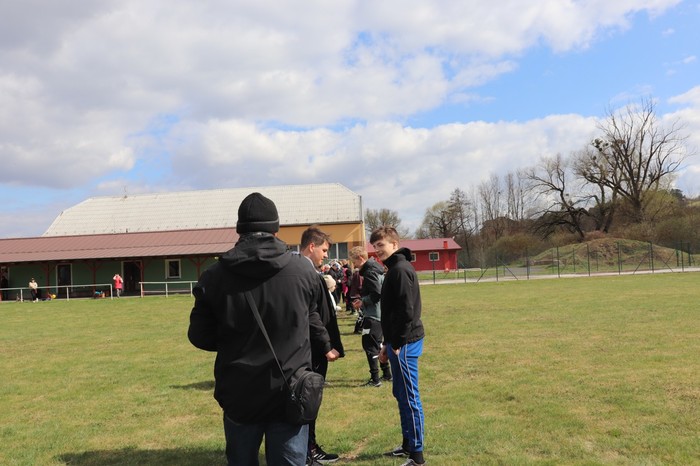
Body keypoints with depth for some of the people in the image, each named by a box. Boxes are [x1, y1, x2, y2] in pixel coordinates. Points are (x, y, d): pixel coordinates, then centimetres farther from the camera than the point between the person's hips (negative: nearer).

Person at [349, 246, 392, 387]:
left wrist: (362, 302, -12)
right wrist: (362, 299, 9)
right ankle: (387, 374, 27)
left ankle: (375, 379, -3)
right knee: (377, 343, 18)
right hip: (379, 313, 10)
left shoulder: (369, 272, -17)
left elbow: (377, 294, -24)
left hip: (373, 315, -10)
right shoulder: (375, 268, 14)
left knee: (369, 345, -6)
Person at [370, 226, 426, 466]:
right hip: (397, 342, 10)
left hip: (404, 343, -10)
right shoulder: (394, 269, 15)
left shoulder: (401, 270, -16)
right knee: (401, 394, 17)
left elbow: (407, 311, -22)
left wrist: (396, 344, -18)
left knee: (409, 398, -4)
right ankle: (408, 444, 29)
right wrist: (387, 344, 18)